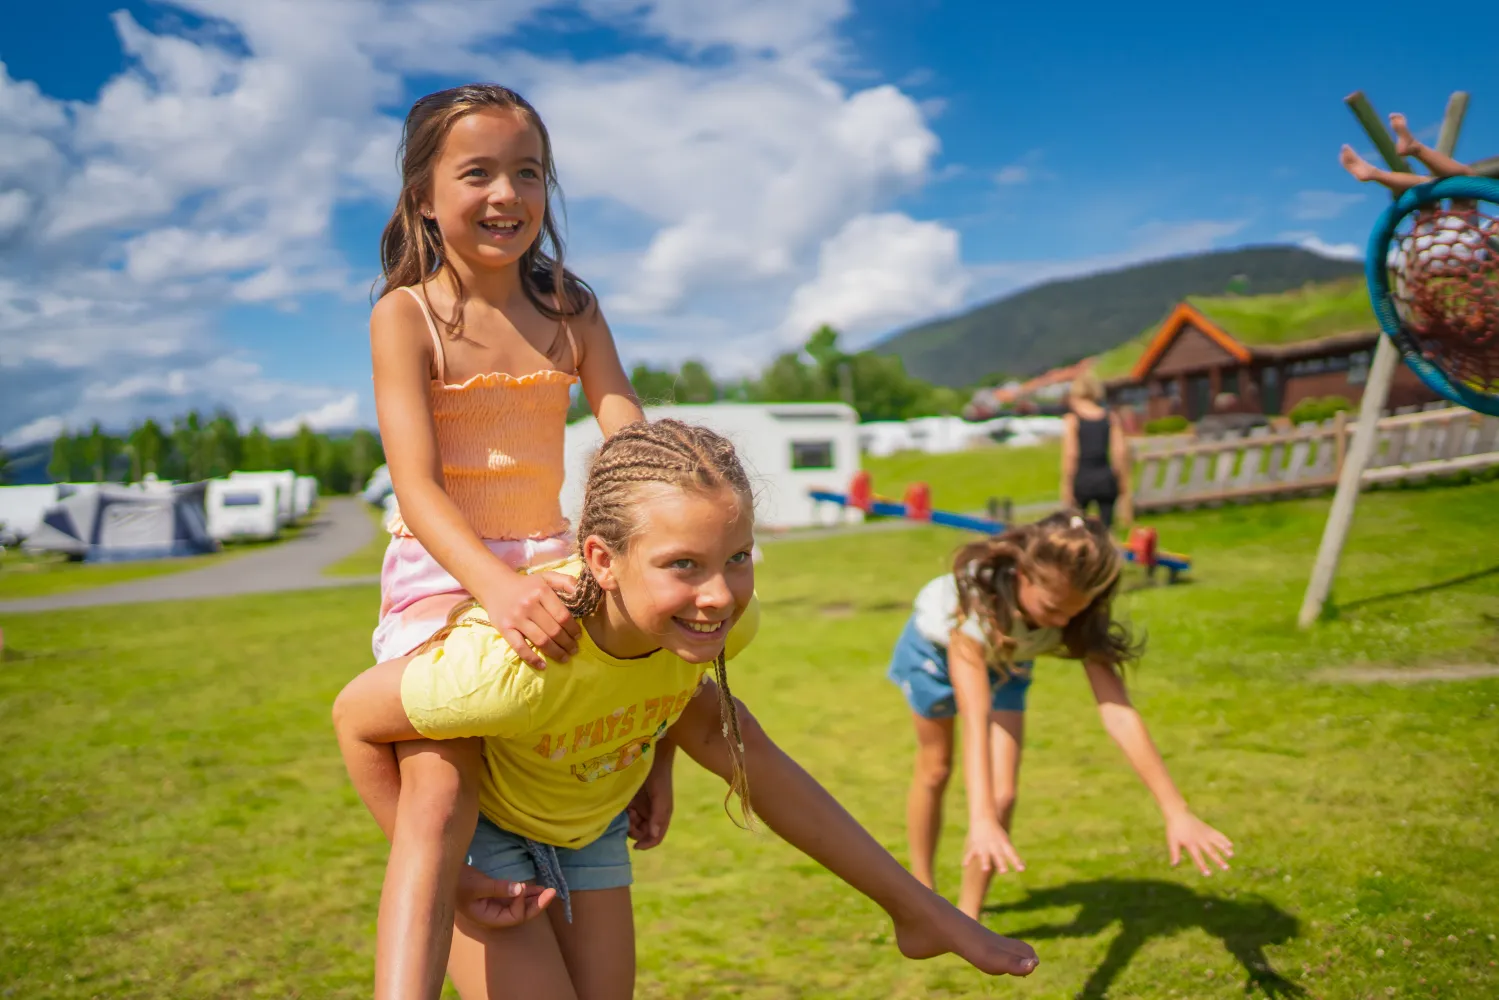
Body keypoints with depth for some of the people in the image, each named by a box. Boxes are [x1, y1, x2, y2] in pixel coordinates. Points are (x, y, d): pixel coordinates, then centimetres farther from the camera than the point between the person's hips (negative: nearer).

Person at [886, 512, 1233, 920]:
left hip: (1004, 662, 3)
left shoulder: (1082, 615, -34)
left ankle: (967, 920, 7)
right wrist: (981, 820, -60)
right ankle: (923, 889, 37)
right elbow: (975, 718, -51)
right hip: (934, 647, -2)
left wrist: (1177, 813, -43)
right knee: (934, 770, 14)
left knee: (1002, 794, -10)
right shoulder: (978, 597, -46)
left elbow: (1117, 711, -38)